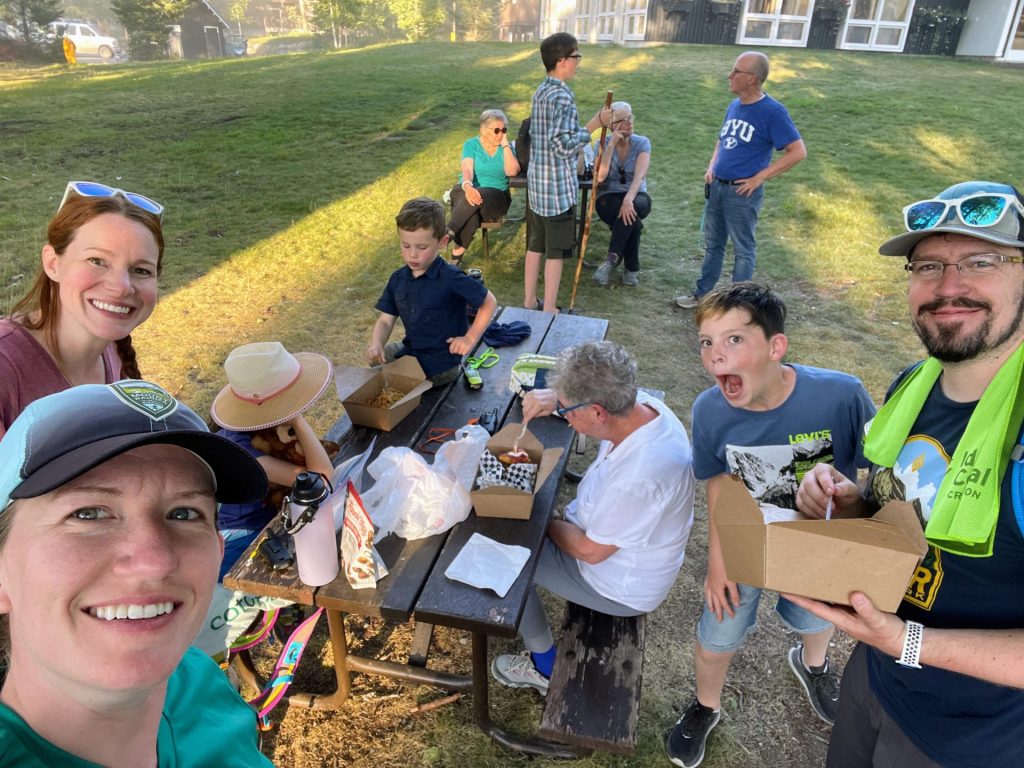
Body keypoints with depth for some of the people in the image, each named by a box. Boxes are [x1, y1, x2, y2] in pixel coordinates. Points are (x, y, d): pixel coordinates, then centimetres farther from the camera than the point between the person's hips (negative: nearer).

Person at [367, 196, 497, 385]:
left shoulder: (451, 279, -20)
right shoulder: (398, 279, -1)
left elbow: (489, 302, -11)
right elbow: (385, 320, 1)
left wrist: (470, 338, -15)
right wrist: (376, 344, -19)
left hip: (441, 364, -7)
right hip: (410, 351, 7)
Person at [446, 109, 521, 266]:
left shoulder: (507, 147, 7)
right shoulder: (471, 145, 3)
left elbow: (512, 171, -11)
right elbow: (467, 169, -15)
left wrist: (505, 145, -9)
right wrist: (467, 186, -38)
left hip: (496, 196, 0)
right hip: (468, 192, 0)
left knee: (480, 196, -38)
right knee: (469, 219, -37)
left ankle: (448, 233, -36)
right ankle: (455, 261, -31)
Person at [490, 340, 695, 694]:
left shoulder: (638, 477, -42)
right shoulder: (642, 403, -18)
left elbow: (590, 551, -25)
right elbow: (594, 393, 7)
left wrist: (544, 522, -9)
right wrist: (555, 397, -12)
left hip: (621, 589, -8)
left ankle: (545, 667, 18)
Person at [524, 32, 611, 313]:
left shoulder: (540, 92, 10)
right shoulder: (562, 96, -18)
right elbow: (564, 146, -24)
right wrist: (596, 123, -20)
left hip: (536, 182, 9)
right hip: (558, 186, -8)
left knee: (535, 245, 15)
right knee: (556, 250, 2)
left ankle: (529, 302, 25)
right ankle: (549, 311, 10)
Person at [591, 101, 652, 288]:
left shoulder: (642, 143, -4)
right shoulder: (603, 144, -4)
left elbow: (640, 175, -22)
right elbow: (600, 177, -21)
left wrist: (628, 199, -40)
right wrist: (611, 144, -22)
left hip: (637, 197, 1)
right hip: (608, 199, 0)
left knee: (631, 210, -37)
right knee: (631, 219, -34)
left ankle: (612, 258, -34)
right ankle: (631, 268, -25)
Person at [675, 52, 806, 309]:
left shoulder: (772, 112, -14)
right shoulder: (735, 105, 7)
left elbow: (798, 151, -16)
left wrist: (759, 177, -17)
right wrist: (711, 167, 8)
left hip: (743, 192, -7)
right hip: (716, 186, 7)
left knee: (743, 250, 6)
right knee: (712, 244, 16)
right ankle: (702, 293, 29)